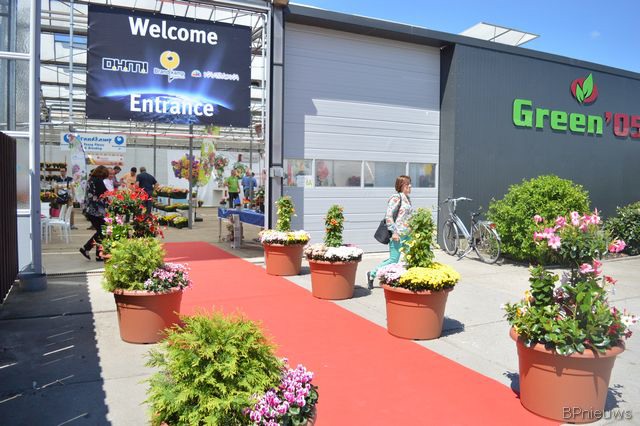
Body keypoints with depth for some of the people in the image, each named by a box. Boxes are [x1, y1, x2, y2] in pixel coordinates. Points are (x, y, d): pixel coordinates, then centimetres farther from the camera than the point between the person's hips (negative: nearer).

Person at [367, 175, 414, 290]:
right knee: (394, 260, -3)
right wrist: (394, 232, -22)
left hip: (407, 234, 9)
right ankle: (372, 274, 13)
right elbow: (388, 215, -19)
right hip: (397, 234, -9)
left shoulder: (407, 198, 15)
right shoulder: (396, 197, -12)